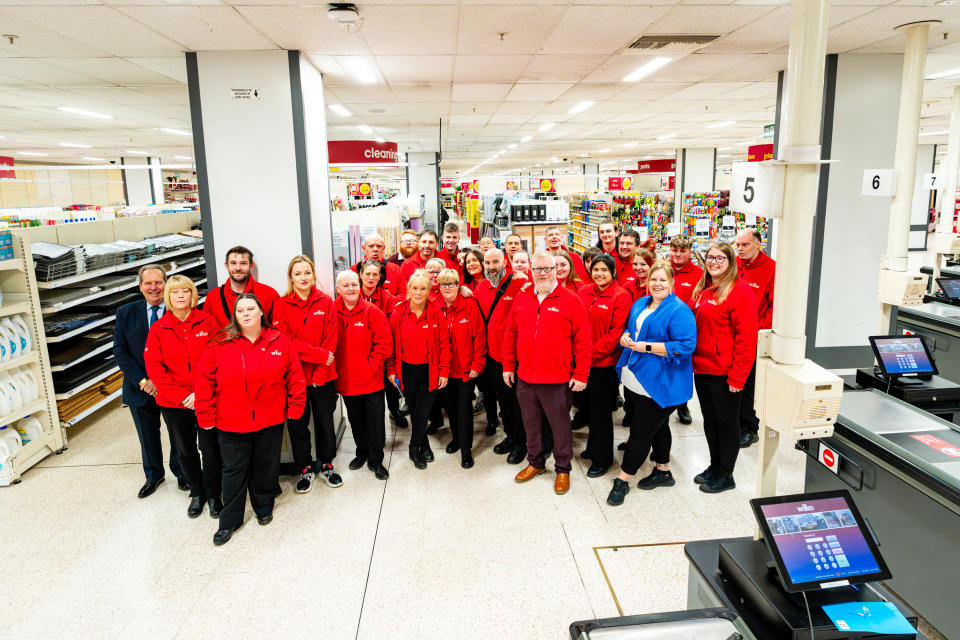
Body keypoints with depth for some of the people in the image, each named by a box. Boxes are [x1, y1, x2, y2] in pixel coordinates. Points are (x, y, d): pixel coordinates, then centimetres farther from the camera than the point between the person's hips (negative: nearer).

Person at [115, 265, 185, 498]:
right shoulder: (126, 313, 0)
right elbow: (120, 352, -3)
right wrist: (142, 381, -13)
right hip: (141, 389, 2)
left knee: (178, 434, 14)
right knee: (148, 437, 18)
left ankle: (180, 472, 36)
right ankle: (153, 476, 39)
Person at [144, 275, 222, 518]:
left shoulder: (208, 322, -4)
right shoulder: (158, 329, 0)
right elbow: (153, 366, -4)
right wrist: (181, 395, -12)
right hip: (173, 404, 2)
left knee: (211, 449, 5)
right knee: (185, 450, 15)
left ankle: (213, 494, 26)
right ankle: (197, 493, 35)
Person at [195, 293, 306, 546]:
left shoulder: (280, 341, -2)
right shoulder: (220, 344, -5)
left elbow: (295, 376, 2)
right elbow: (204, 380, -3)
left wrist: (295, 407, -1)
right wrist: (206, 416, -5)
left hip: (270, 421, 1)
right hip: (231, 422, -1)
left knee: (266, 467, 15)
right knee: (234, 470, 10)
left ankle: (264, 507, 37)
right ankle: (230, 520, 25)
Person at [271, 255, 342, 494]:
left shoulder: (326, 302, 0)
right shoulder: (281, 305, -3)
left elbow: (331, 339, -3)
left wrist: (319, 373, -11)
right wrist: (320, 355, -16)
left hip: (323, 375, 1)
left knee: (325, 420, 11)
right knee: (298, 423, 9)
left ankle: (326, 464, 31)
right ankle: (305, 469, 27)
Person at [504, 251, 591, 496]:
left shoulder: (570, 300, -6)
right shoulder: (521, 299, 6)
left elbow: (582, 341, -8)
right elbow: (510, 335, 11)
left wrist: (581, 374, -10)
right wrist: (508, 366, 9)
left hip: (557, 379, -4)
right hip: (524, 377, 4)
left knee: (560, 425, 8)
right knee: (531, 423, 17)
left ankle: (563, 469, 26)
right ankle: (535, 462, 36)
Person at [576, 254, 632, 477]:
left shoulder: (621, 297, -9)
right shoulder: (584, 293, 7)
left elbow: (616, 333, -14)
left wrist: (592, 353, -18)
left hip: (605, 362, -6)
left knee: (600, 411, 4)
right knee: (587, 407, 17)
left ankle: (602, 458, 20)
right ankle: (593, 447, 37)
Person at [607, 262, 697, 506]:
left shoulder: (679, 310, -13)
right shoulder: (640, 304, 12)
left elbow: (686, 346, -21)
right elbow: (630, 327, 25)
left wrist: (646, 347, -22)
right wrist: (626, 337, 0)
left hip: (658, 383, -8)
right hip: (636, 379, 8)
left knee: (641, 431, -2)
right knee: (658, 425, 20)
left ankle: (623, 479, 9)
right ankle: (663, 472, 35)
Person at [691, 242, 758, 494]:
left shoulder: (740, 291, -13)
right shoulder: (702, 290, 10)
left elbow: (746, 337, -17)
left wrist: (737, 376, -19)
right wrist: (692, 361, 7)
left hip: (724, 373, -7)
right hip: (701, 368, 7)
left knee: (727, 422, 7)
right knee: (709, 420, 18)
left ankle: (725, 475, 22)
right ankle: (715, 466, 35)